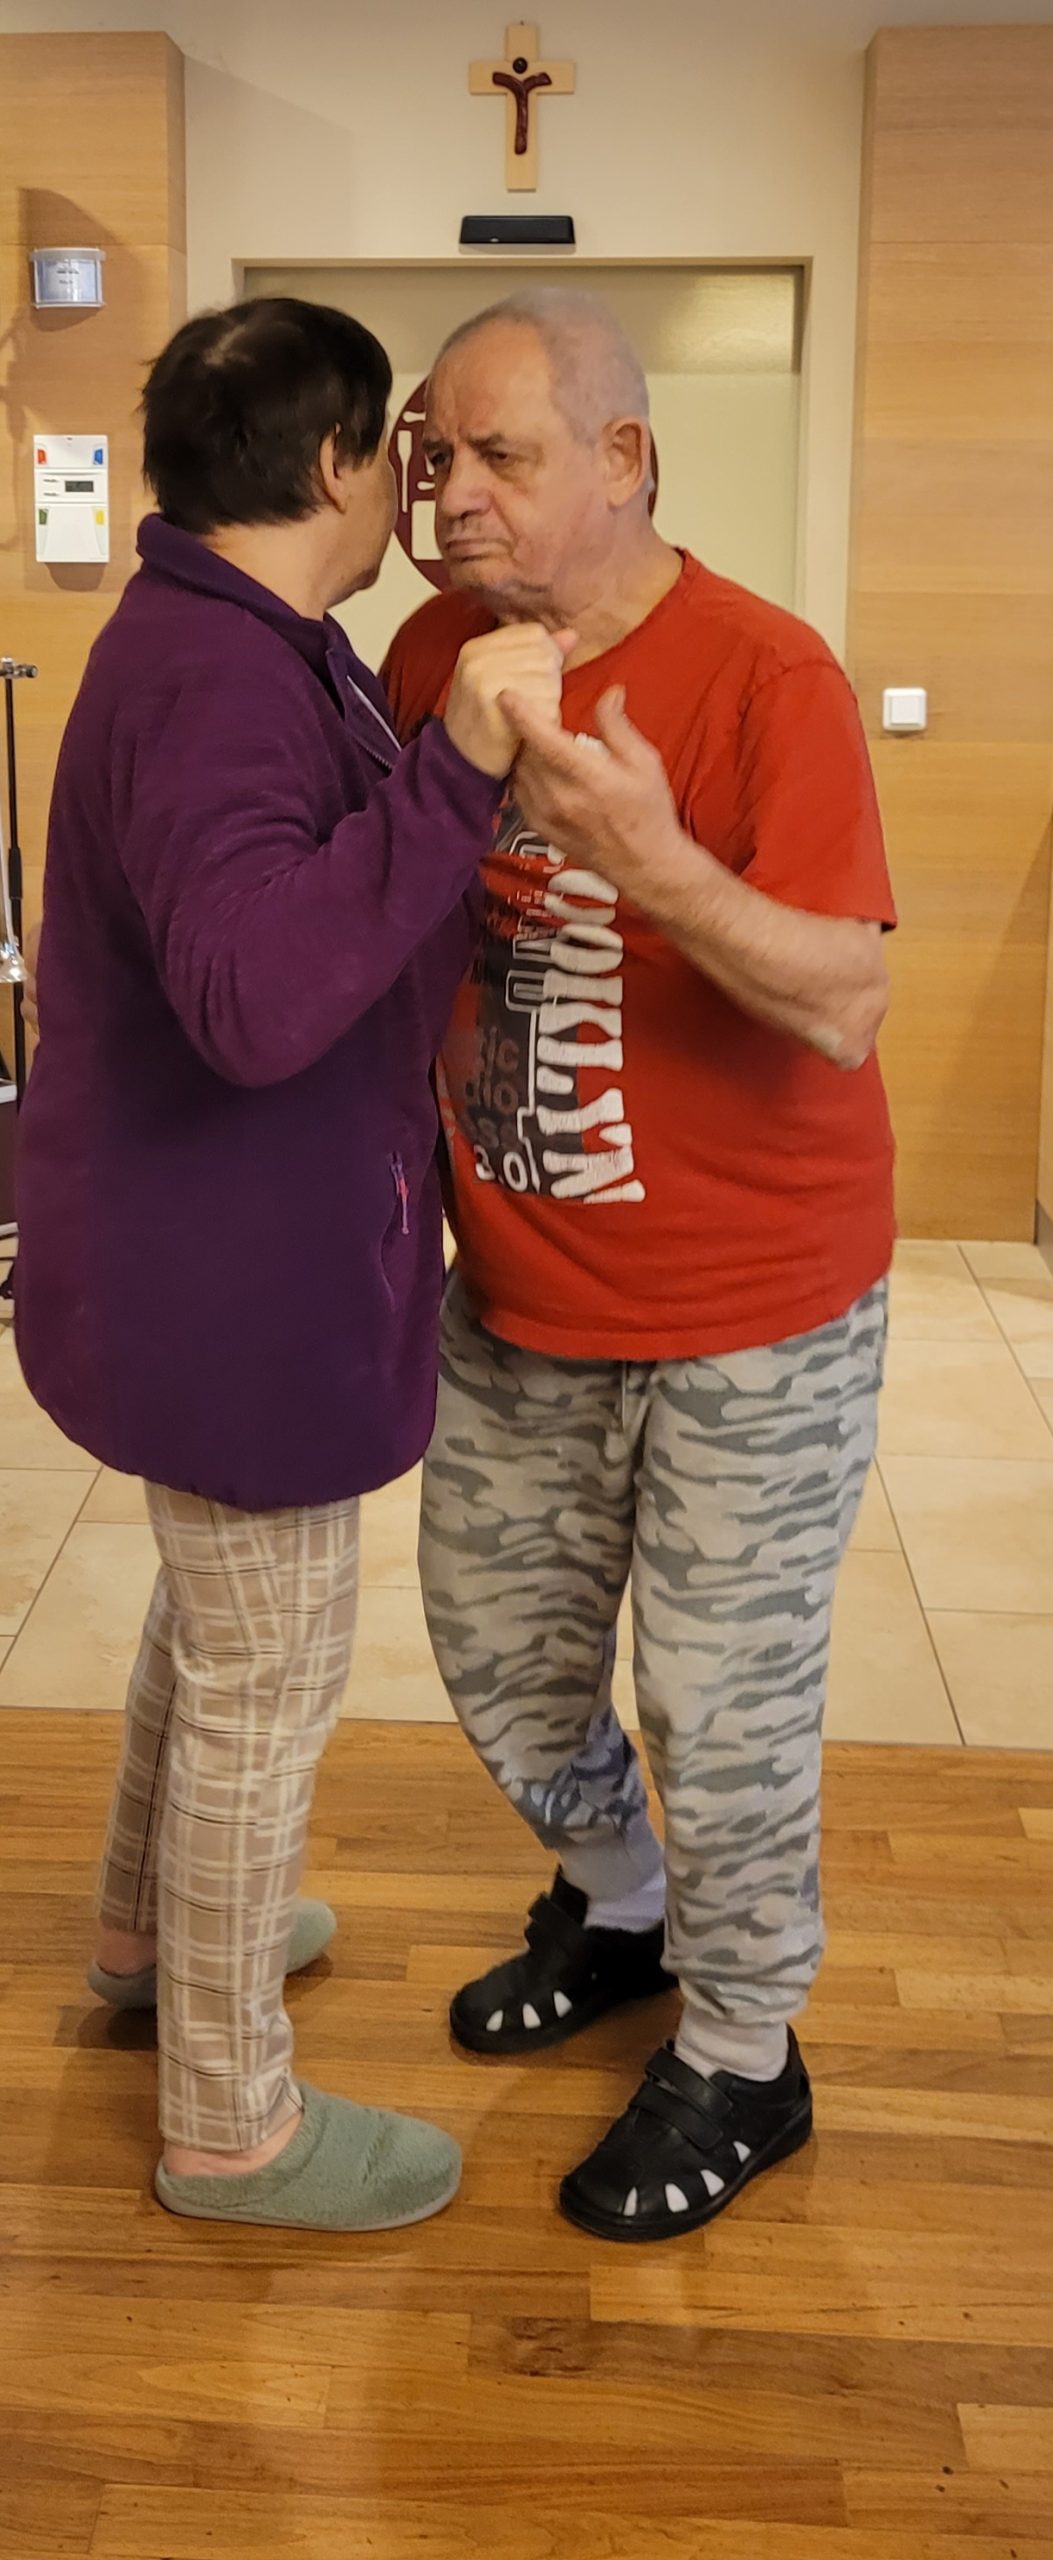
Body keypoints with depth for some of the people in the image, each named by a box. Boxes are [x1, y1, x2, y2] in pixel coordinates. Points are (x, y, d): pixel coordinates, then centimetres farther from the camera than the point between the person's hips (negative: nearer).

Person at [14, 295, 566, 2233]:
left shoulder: (228, 642, 10)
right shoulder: (218, 681, -25)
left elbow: (312, 901, 18)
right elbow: (260, 998, -40)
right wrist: (458, 769, -41)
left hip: (222, 1266, 11)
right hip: (235, 1289, -11)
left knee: (210, 1622, 27)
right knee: (265, 1689, 4)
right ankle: (230, 2122, 22)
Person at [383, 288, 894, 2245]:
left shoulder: (763, 674, -19)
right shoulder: (440, 649, -1)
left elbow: (846, 1005, -26)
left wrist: (649, 856, -39)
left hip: (755, 1307, -6)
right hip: (520, 1291, 6)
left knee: (720, 1702, 6)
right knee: (496, 1648, 19)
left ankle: (740, 2057, 31)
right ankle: (617, 1909, 48)